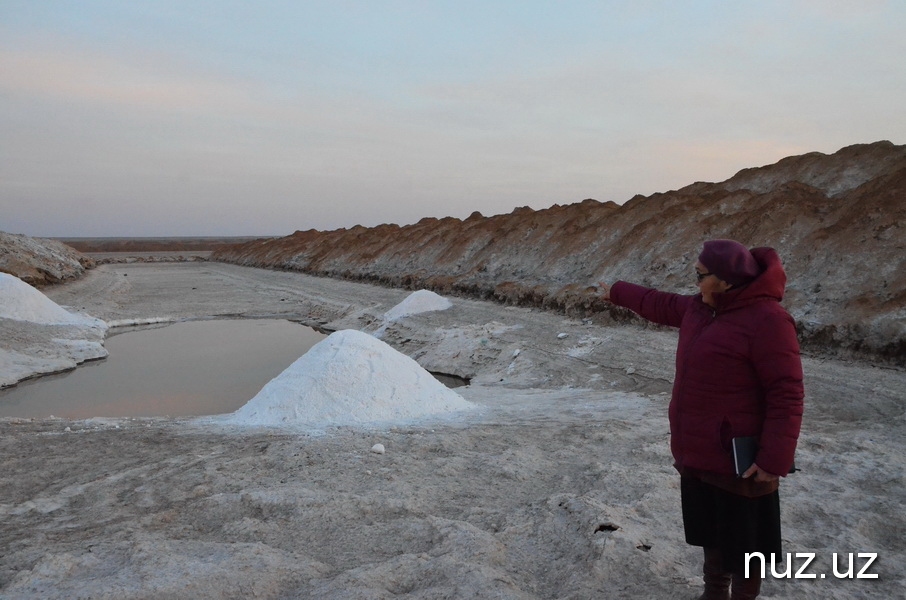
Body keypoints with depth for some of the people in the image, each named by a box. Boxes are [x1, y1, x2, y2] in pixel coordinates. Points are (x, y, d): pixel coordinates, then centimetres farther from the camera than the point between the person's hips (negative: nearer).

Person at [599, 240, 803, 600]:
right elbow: (662, 305, 25)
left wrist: (774, 460, -24)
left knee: (742, 542, 7)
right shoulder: (701, 307, 5)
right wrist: (617, 293, 34)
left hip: (739, 460, -8)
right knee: (712, 532, 22)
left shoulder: (767, 320, -21)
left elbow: (786, 395, -22)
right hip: (699, 452, 8)